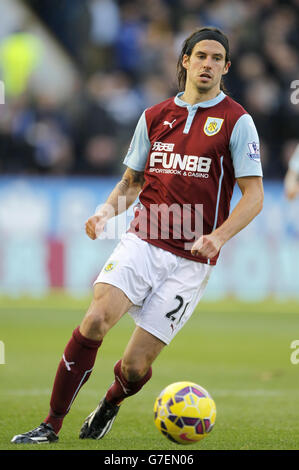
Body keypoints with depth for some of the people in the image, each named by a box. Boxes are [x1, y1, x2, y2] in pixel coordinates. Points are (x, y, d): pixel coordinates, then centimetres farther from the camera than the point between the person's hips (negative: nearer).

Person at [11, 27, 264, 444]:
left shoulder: (237, 121, 0)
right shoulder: (154, 117, 11)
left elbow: (254, 194, -3)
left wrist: (218, 237, -18)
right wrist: (109, 210, -1)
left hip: (191, 261, -2)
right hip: (142, 242, 3)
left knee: (135, 365, -5)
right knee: (96, 320, -22)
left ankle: (110, 405, 32)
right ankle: (51, 426, -14)